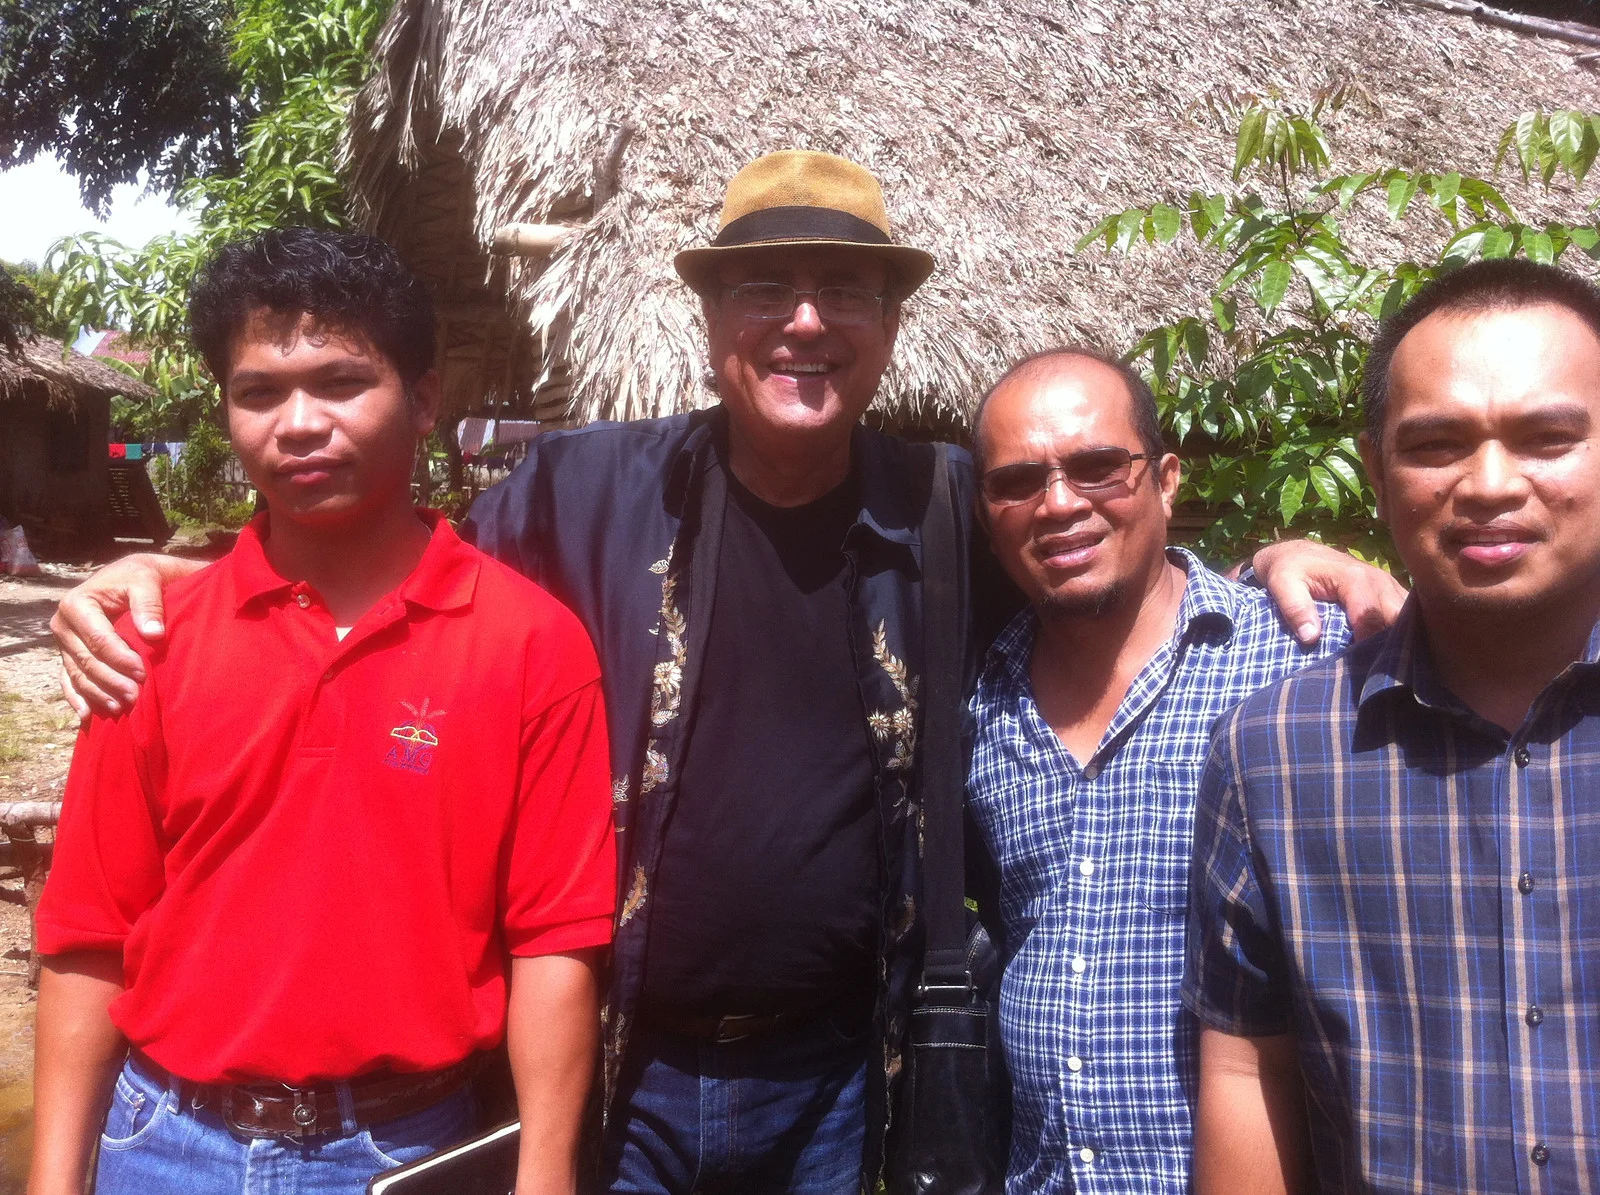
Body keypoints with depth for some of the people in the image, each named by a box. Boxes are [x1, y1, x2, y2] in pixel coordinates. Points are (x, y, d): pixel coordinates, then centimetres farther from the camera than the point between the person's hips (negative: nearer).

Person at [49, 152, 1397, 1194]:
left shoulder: (950, 510, -2)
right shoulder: (591, 488, -6)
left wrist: (1275, 559, -7)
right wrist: (166, 576, -7)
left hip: (837, 1074, 1)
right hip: (611, 1069, 0)